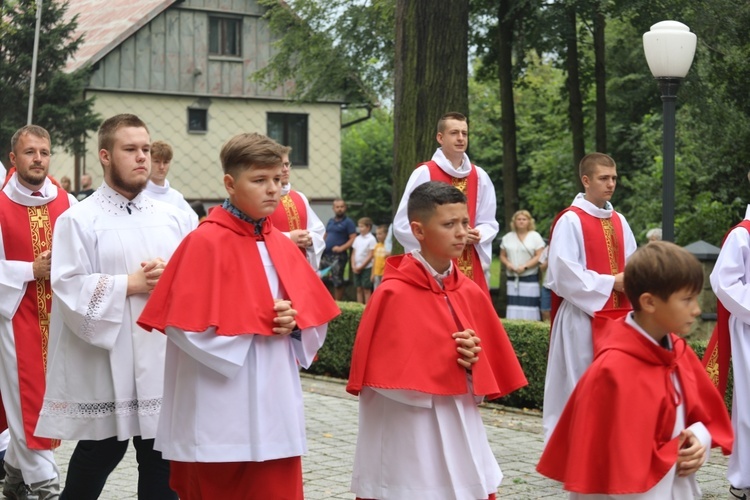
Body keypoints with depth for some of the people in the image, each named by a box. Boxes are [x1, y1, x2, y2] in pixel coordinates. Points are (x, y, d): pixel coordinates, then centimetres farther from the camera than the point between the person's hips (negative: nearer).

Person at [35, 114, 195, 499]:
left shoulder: (173, 218, 10)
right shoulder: (78, 219, -4)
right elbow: (70, 287, -13)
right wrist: (131, 284, -13)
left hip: (163, 359, 4)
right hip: (105, 364, -4)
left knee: (161, 466, 10)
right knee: (98, 456, 7)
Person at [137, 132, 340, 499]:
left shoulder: (283, 247, 9)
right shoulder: (206, 242, -11)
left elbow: (316, 321, 14)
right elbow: (190, 328, -17)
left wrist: (293, 323, -8)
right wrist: (263, 323, -12)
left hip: (275, 410, 6)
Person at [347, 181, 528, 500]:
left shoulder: (471, 293, 6)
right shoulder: (393, 294, -12)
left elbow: (492, 371, 13)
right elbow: (383, 372, -14)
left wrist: (472, 362, -9)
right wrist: (447, 359, -12)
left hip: (461, 433, 6)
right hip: (408, 440, -5)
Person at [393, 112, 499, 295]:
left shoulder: (480, 176, 9)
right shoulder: (424, 173, -6)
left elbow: (490, 223, 13)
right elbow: (402, 225, -8)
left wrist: (477, 234, -10)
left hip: (472, 269, 5)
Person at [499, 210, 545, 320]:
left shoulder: (535, 236, 1)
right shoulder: (507, 237, 13)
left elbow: (539, 256, -6)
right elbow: (502, 255, 14)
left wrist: (525, 266, -16)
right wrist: (507, 264, -8)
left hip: (530, 278, -3)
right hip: (513, 278, 3)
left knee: (529, 306, -7)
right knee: (513, 305, 0)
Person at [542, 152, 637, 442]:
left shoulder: (619, 222, 13)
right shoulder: (570, 221, -9)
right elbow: (564, 273, -15)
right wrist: (610, 283, -14)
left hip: (615, 317, 7)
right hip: (581, 316, -7)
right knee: (577, 386, -3)